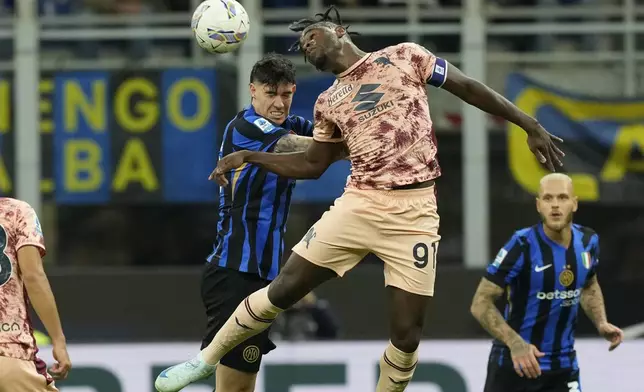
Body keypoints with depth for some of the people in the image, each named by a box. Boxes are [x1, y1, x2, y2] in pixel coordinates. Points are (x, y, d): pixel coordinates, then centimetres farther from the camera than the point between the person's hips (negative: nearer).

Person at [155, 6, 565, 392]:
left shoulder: (404, 56, 5)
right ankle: (208, 358, 19)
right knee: (284, 289, 2)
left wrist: (531, 126, 3)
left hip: (414, 212, -3)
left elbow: (469, 88, 7)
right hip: (359, 204, 3)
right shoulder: (329, 103, 16)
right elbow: (312, 164, 25)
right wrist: (247, 156, 15)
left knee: (407, 332, -5)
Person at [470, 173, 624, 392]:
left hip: (563, 366, 4)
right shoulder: (523, 246, -18)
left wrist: (601, 323, 2)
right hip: (513, 363, -4)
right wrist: (515, 343, -32)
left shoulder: (587, 241, -2)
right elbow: (481, 303, -18)